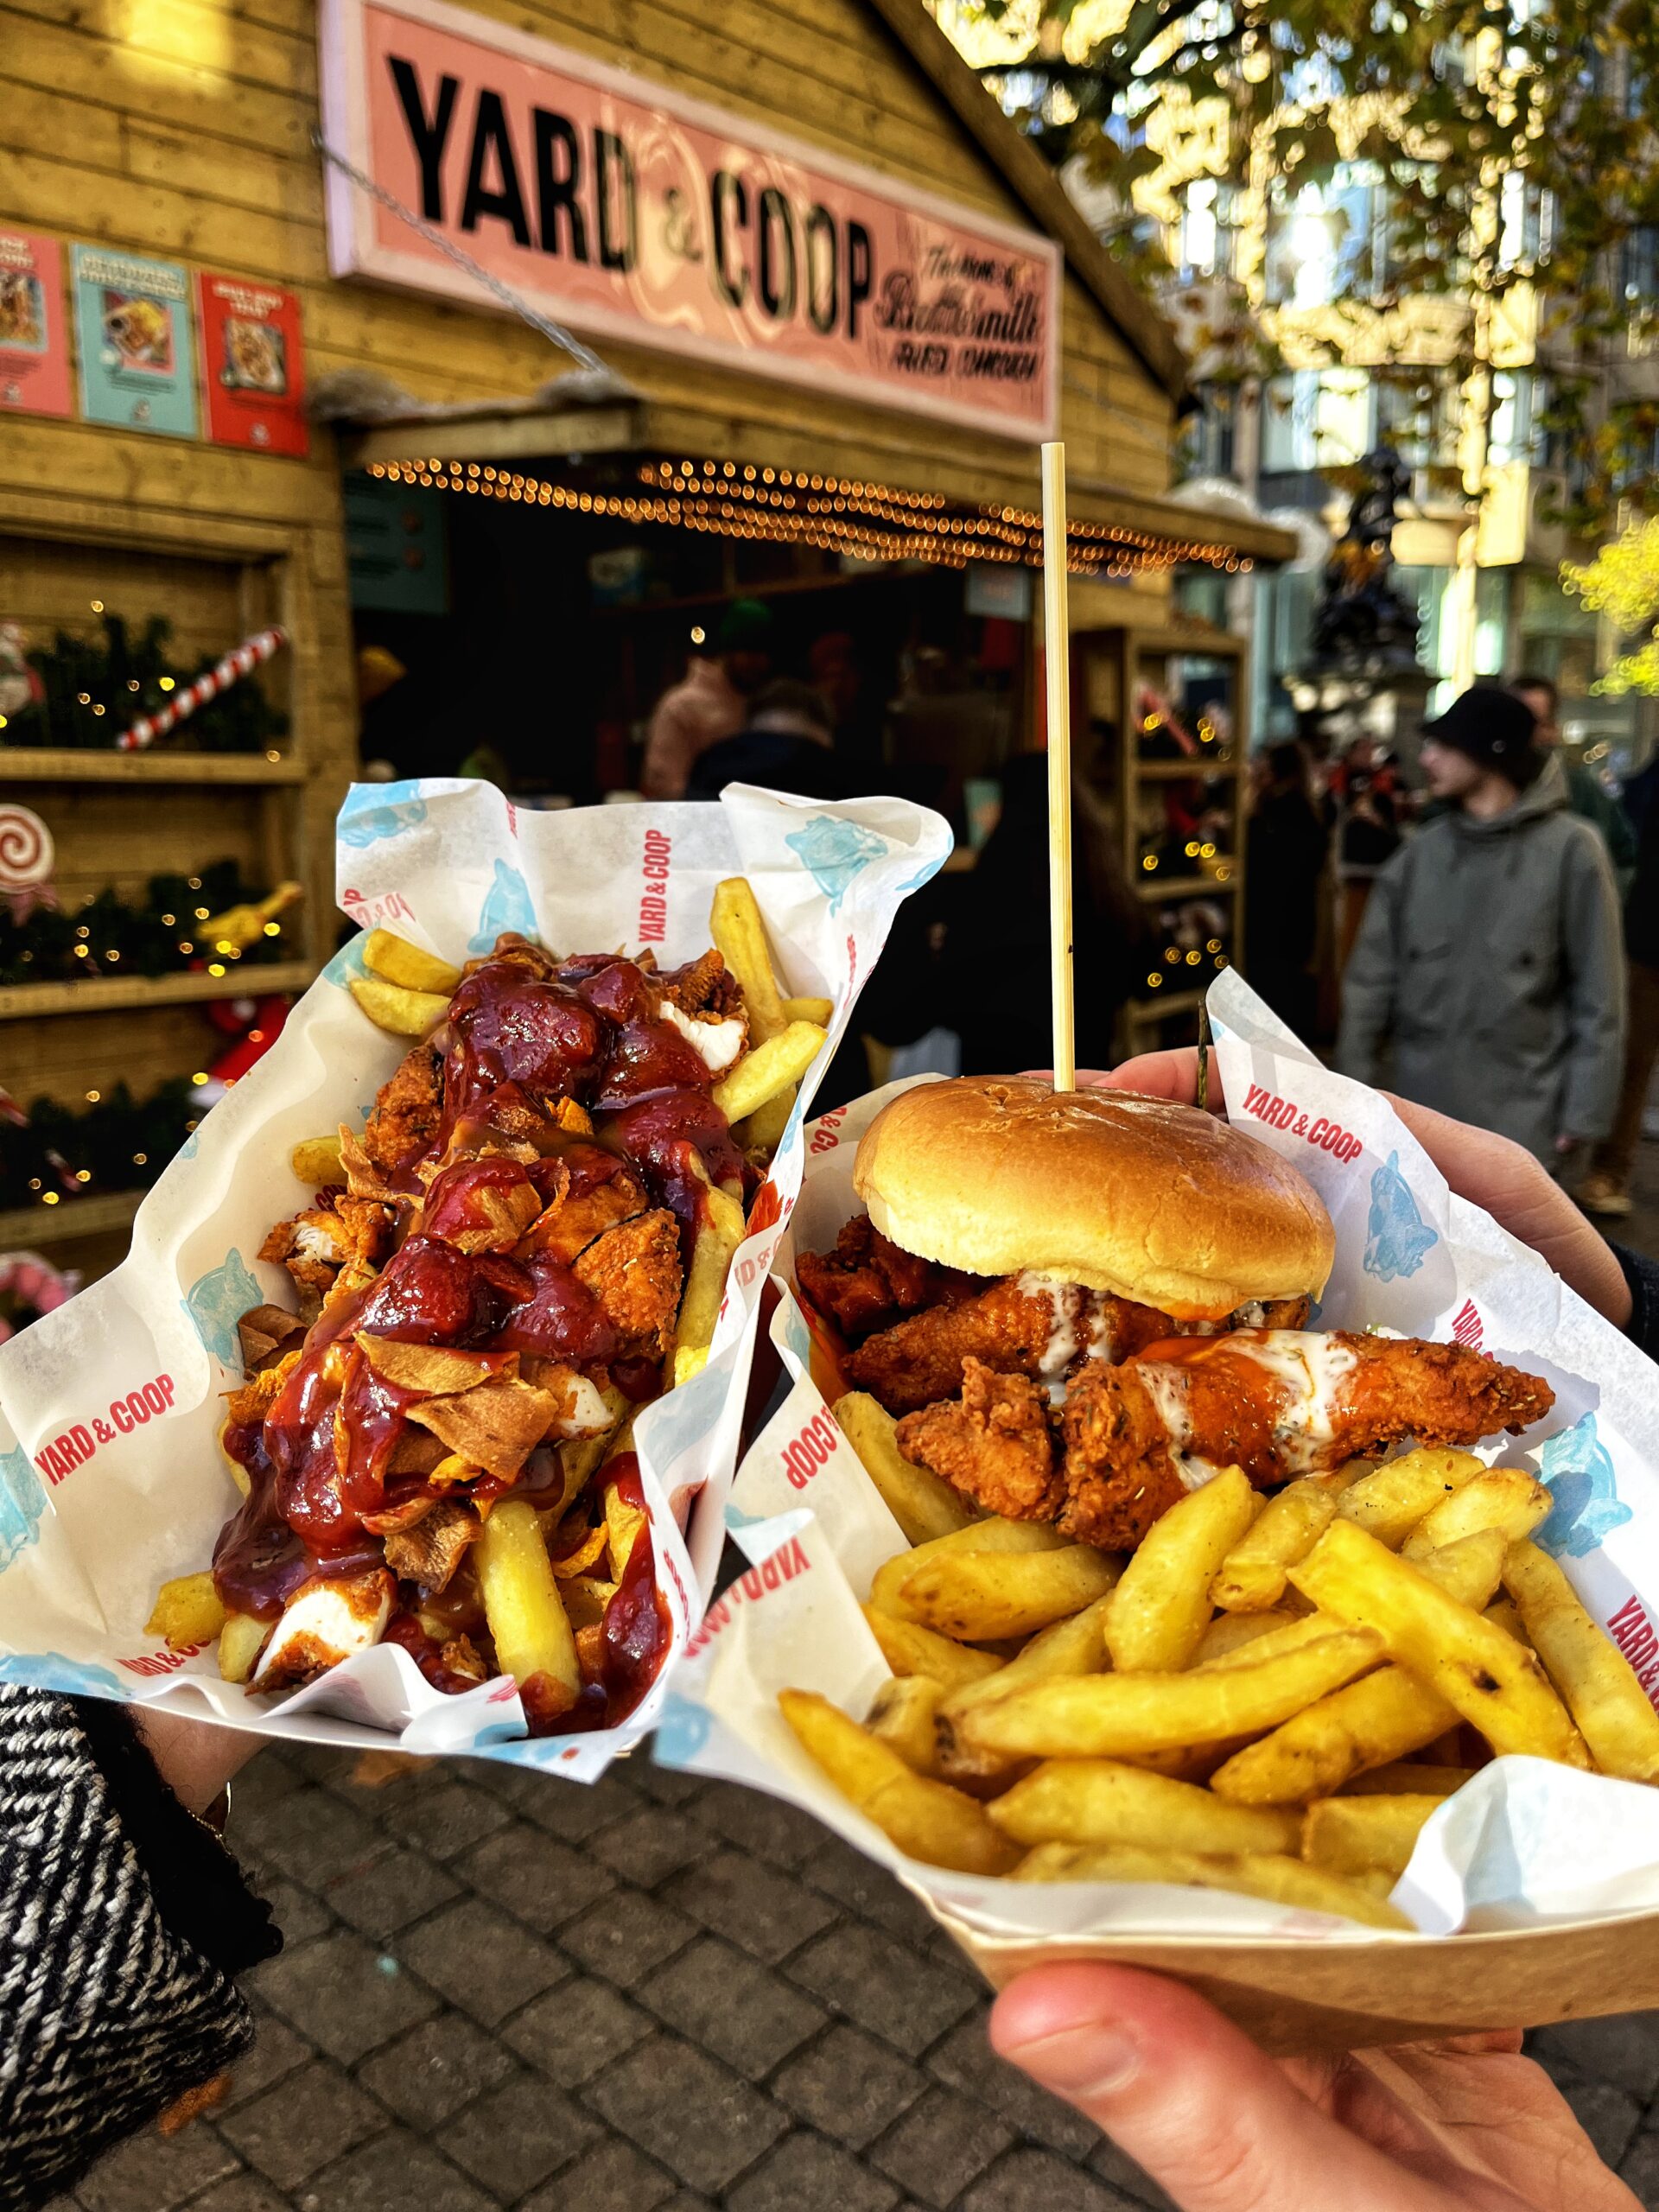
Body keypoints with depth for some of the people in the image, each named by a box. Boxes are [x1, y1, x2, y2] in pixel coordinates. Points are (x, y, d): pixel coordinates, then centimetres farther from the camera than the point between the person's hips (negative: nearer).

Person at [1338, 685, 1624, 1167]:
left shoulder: (1569, 848, -8)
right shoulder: (1420, 852, 3)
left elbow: (1598, 991, -7)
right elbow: (1373, 974, 6)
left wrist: (1584, 1108, -8)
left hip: (1519, 1114, -3)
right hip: (1423, 1107, 4)